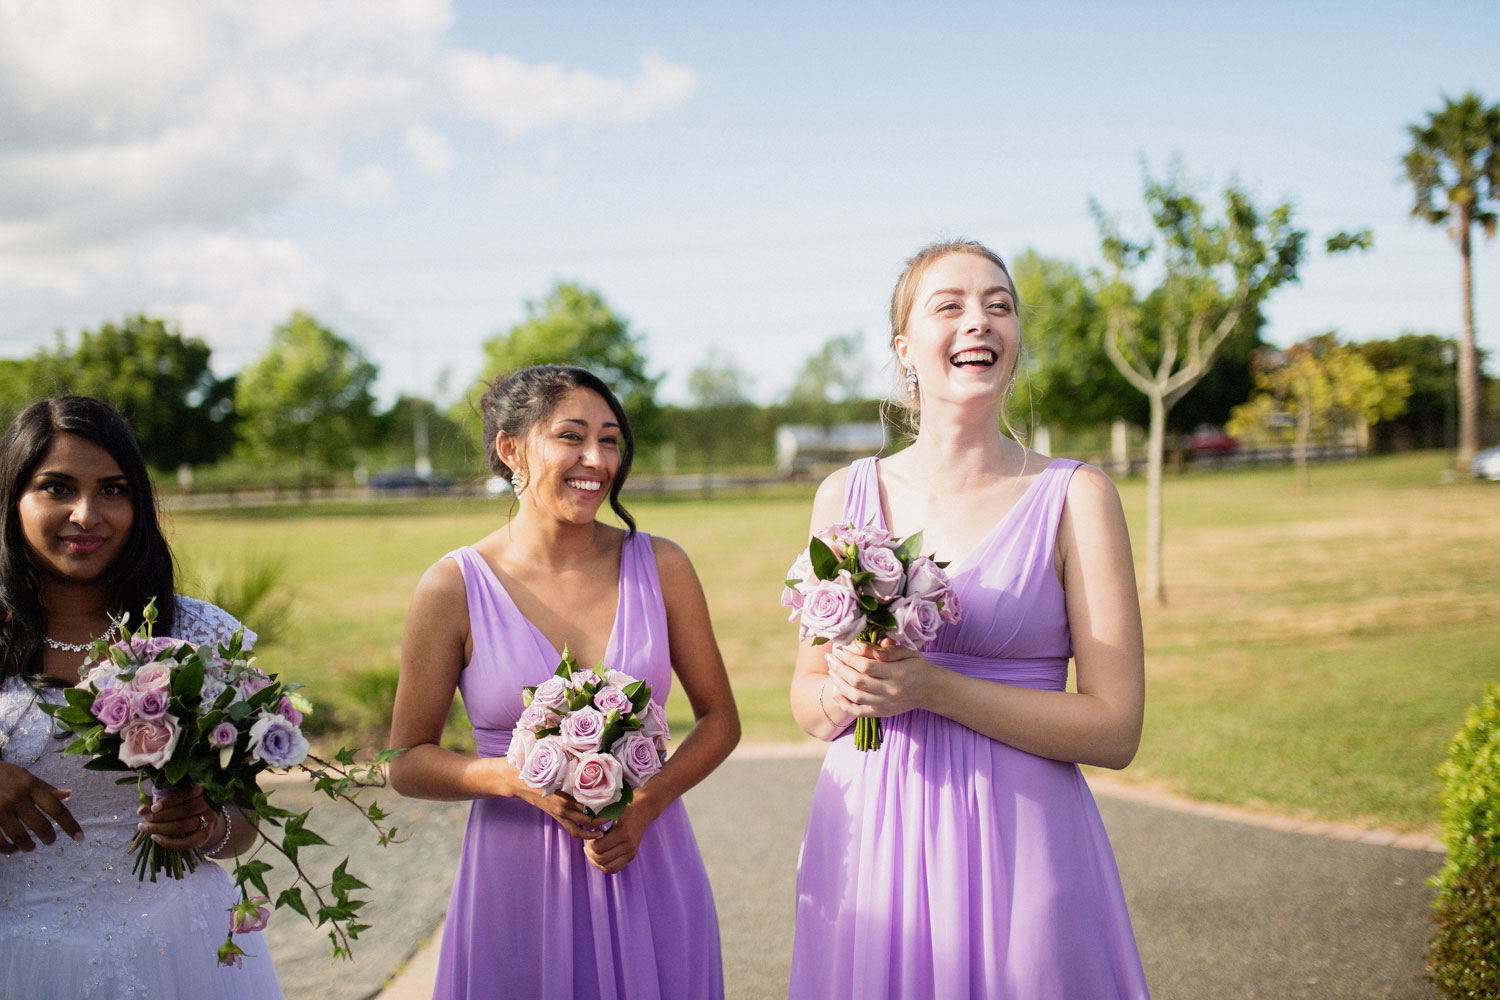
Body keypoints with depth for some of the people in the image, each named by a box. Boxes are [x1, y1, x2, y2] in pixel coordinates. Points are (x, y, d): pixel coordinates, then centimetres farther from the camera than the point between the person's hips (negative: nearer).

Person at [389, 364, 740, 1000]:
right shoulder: (454, 588, -7)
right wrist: (518, 778, -18)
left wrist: (646, 804, -10)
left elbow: (719, 719, 6)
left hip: (649, 866, 2)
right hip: (518, 878, -2)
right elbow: (407, 762, -1)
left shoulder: (660, 567, -2)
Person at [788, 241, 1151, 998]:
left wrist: (933, 688, -17)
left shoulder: (1074, 497, -5)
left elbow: (1115, 730, -9)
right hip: (867, 841, 3)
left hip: (1017, 844, -2)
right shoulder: (846, 495, 5)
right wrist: (848, 689, -11)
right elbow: (808, 703, 12)